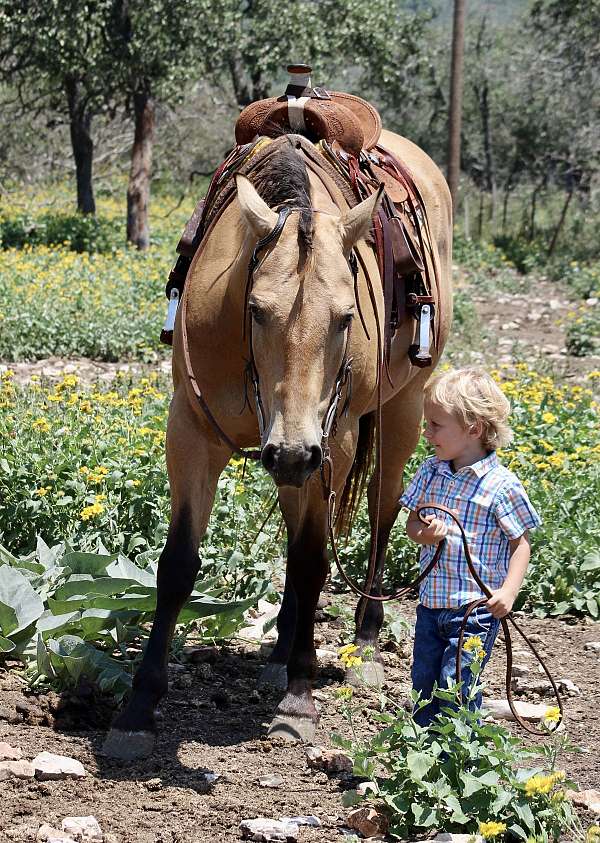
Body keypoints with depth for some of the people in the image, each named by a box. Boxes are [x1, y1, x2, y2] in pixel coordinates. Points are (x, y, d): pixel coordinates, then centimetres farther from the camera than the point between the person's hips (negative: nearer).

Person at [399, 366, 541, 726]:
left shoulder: (501, 485, -14)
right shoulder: (431, 472, 3)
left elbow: (521, 543, -8)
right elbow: (413, 521, 13)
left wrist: (508, 592, -20)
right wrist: (423, 533, -12)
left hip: (476, 605, -6)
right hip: (432, 600, 6)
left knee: (456, 683, -8)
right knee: (424, 681, 15)